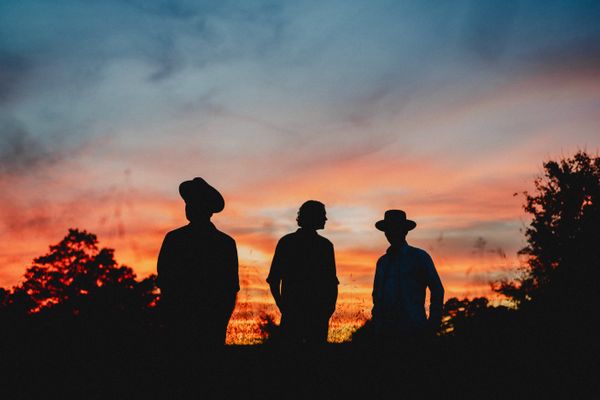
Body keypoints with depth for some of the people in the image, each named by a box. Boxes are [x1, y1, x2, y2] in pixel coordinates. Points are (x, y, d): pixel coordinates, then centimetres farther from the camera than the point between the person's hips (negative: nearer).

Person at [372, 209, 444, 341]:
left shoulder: (419, 256, 3)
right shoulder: (382, 261, 17)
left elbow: (437, 291, 2)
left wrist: (433, 323, -4)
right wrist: (376, 324, 11)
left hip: (412, 329, -4)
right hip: (385, 330, 4)